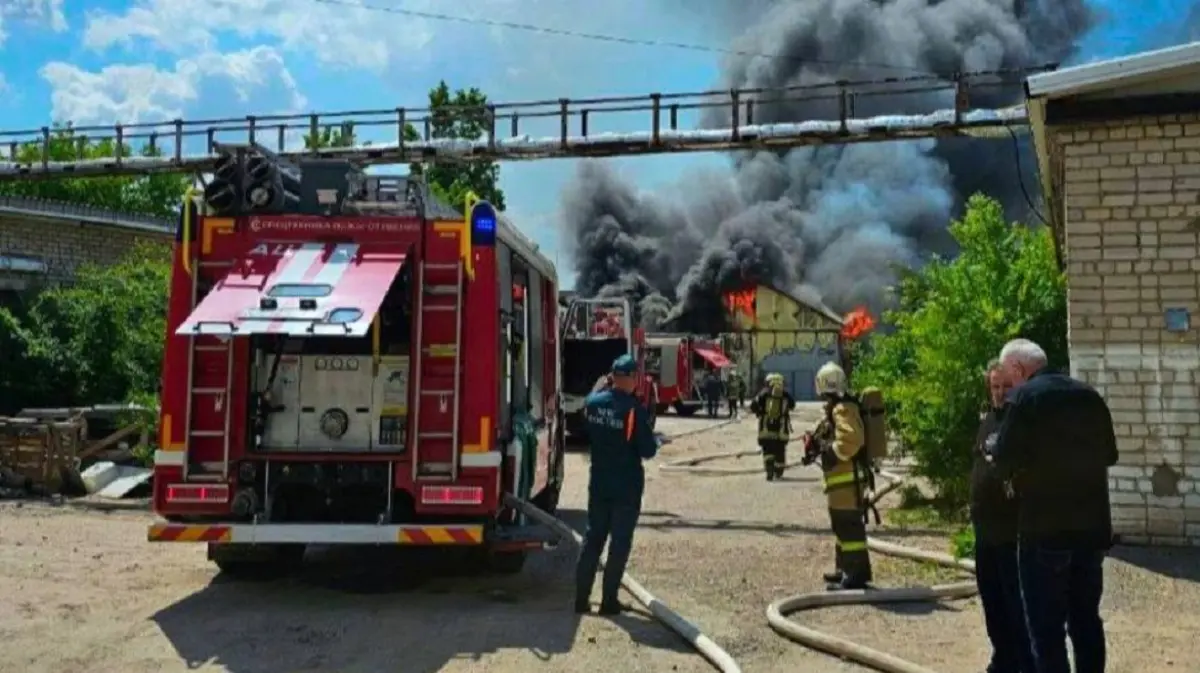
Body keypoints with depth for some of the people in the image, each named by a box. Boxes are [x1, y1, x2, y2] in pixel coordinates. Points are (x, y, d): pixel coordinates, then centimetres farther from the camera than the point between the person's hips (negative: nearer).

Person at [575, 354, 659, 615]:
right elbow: (648, 451, -17)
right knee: (620, 543, 6)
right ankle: (609, 601, 9)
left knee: (593, 538, 14)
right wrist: (653, 441, 7)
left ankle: (581, 598, 15)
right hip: (627, 486, -5)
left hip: (598, 483, 5)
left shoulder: (592, 402, -3)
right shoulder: (634, 409, -19)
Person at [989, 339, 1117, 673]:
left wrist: (993, 449, 4)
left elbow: (1005, 460, -15)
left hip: (1044, 528, -6)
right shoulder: (1089, 395, 9)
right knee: (1087, 620, 16)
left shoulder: (1024, 397, -11)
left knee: (1046, 626, 0)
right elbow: (1109, 454, 18)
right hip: (1092, 525, 7)